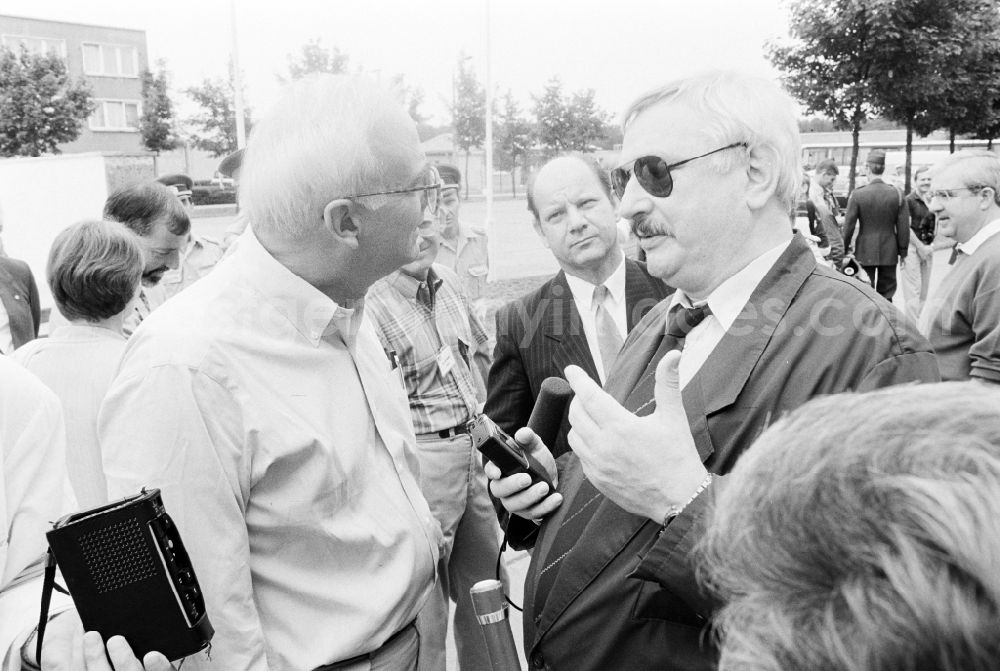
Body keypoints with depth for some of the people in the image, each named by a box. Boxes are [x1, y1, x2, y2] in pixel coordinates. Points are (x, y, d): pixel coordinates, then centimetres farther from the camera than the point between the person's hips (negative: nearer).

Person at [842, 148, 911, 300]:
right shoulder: (897, 193, -4)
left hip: (865, 253, -2)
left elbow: (849, 225, -6)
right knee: (887, 295, 11)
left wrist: (845, 250, 6)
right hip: (889, 253, 2)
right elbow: (903, 226, 0)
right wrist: (903, 252, 10)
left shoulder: (858, 194, -9)